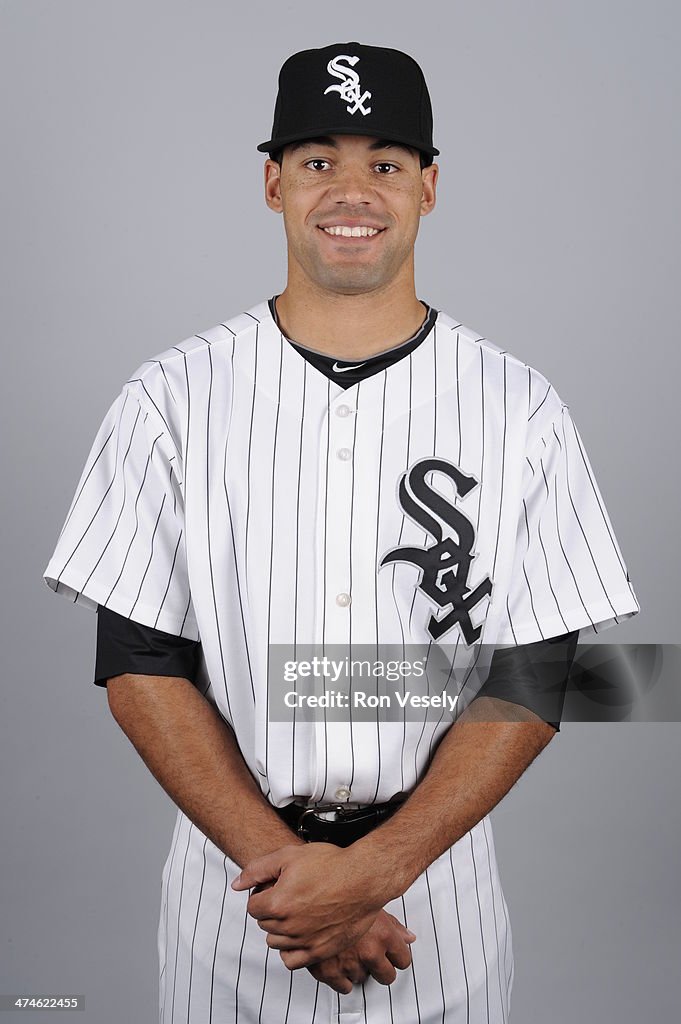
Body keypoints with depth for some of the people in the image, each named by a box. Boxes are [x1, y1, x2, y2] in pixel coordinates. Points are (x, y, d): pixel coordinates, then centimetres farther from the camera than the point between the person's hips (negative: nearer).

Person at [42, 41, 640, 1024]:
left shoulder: (522, 411, -5)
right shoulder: (171, 399, -5)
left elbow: (532, 681, -7)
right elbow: (140, 664, -6)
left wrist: (376, 868, -17)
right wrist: (284, 862, -15)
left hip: (438, 877, 0)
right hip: (232, 871, 0)